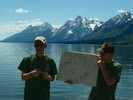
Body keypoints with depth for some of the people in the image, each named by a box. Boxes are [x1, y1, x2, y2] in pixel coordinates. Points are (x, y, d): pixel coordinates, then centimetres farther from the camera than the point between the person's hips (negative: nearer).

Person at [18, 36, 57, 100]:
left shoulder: (50, 61, 0)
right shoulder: (28, 59, -1)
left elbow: (53, 78, 5)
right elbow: (23, 77, -3)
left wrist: (48, 77, -18)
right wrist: (32, 73, -21)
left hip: (44, 95, 1)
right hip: (30, 94, 0)